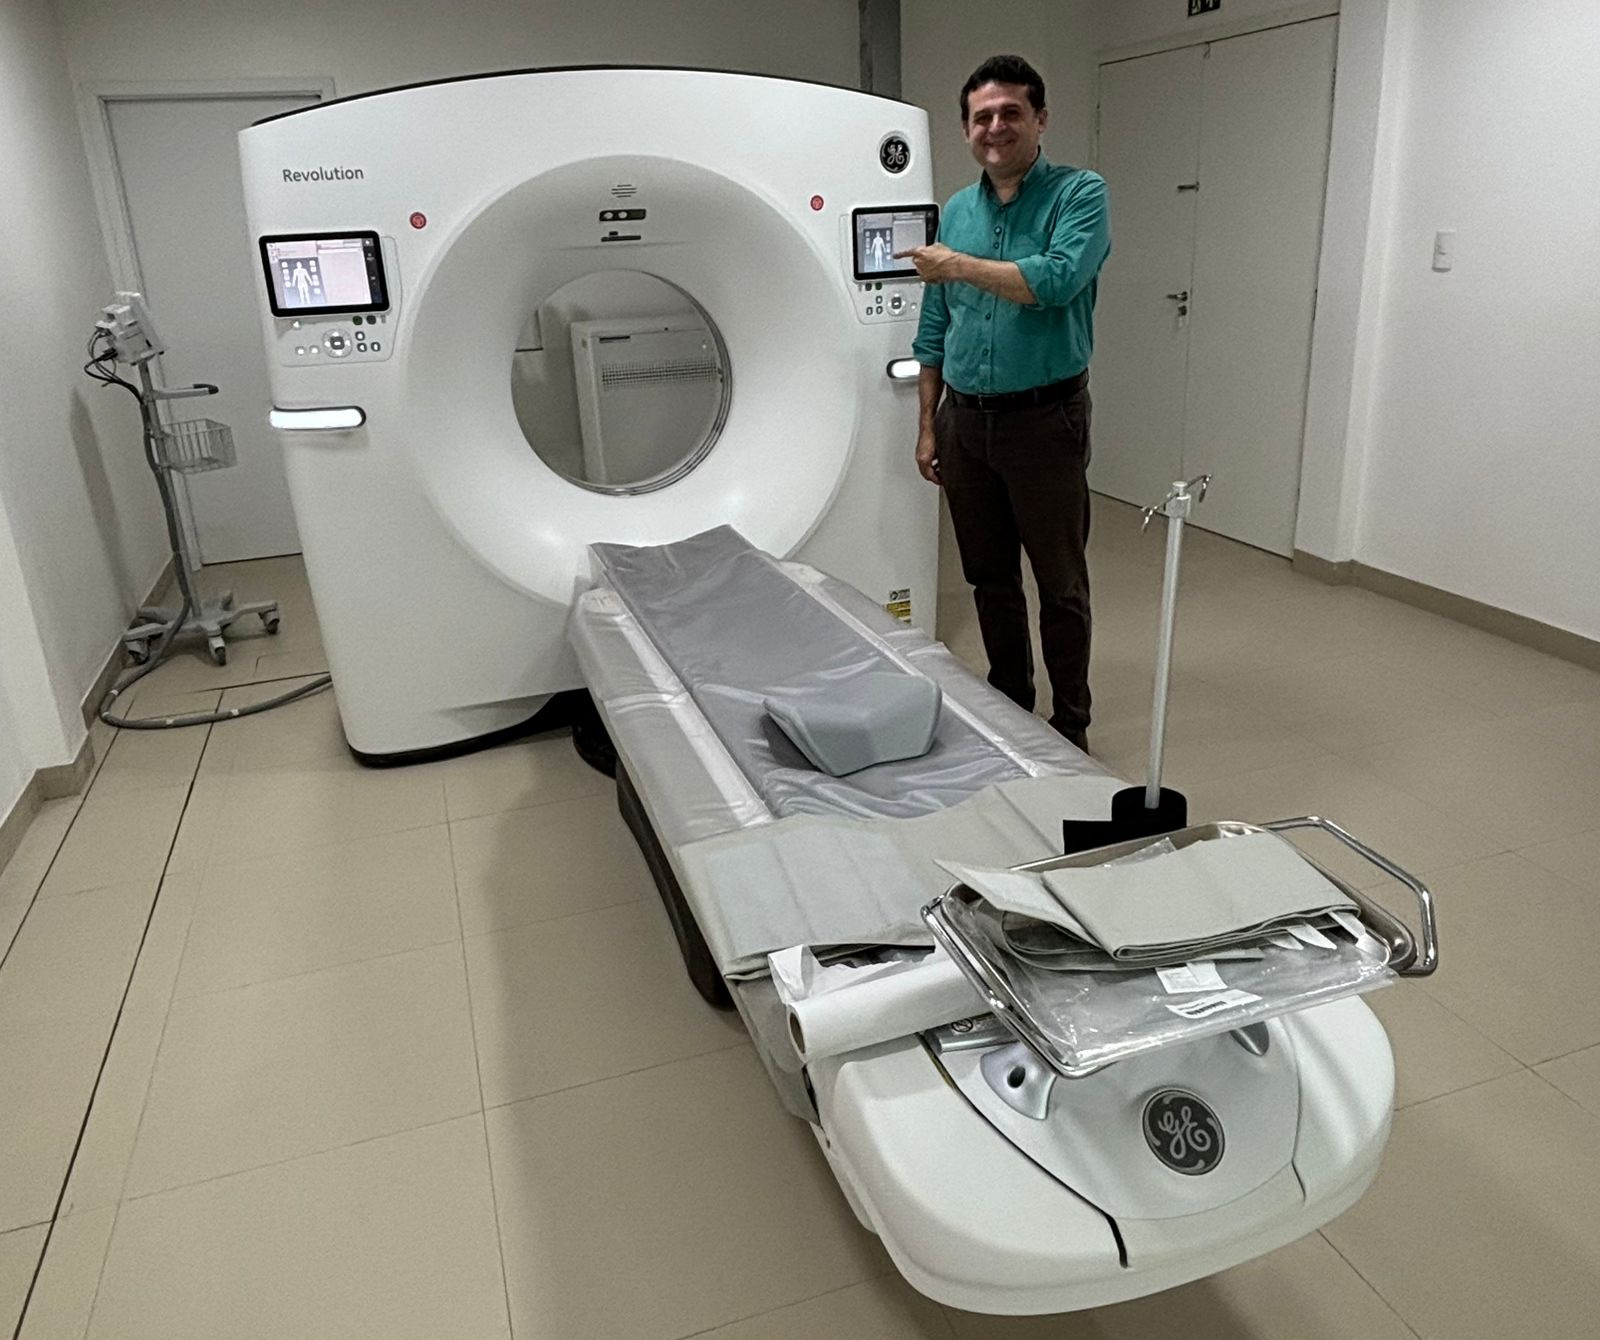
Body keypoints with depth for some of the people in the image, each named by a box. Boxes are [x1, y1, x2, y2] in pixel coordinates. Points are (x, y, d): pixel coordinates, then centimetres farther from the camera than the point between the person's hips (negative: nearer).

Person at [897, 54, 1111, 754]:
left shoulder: (1079, 194, -5)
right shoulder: (957, 211, 11)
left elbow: (1058, 280, -25)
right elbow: (934, 331, 14)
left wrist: (960, 265, -16)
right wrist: (927, 425, 11)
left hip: (1045, 419, -5)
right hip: (965, 421, 5)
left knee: (1060, 584, 3)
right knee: (989, 579, 14)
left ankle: (1071, 724, 17)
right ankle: (1008, 706, 30)